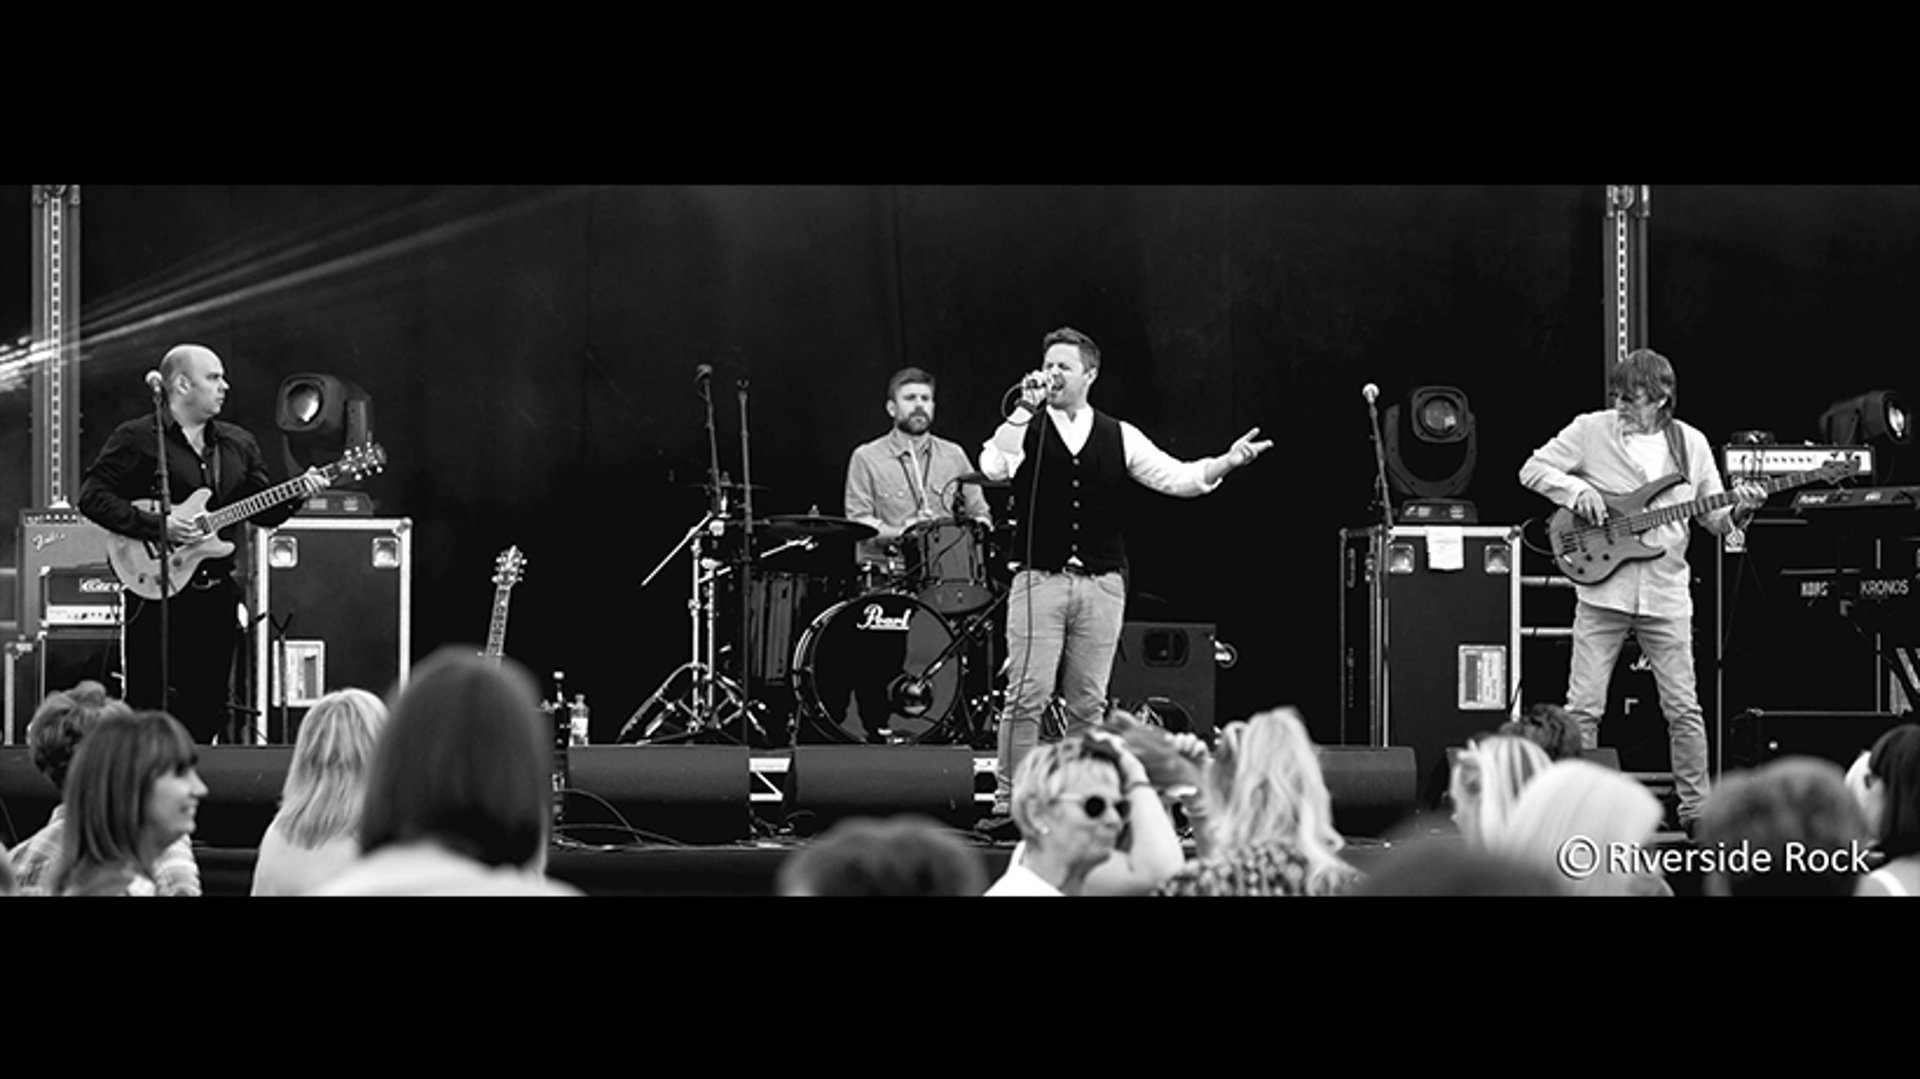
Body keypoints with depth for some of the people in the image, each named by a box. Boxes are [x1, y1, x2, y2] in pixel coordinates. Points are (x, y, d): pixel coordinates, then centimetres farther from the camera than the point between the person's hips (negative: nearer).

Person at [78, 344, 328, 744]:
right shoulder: (137, 439, -4)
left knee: (209, 714, 7)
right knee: (155, 708, -8)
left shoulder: (239, 444, 15)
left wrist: (297, 493, -4)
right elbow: (93, 497, -10)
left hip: (217, 594, 6)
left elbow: (265, 512, 16)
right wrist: (157, 526, -18)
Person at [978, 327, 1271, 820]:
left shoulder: (1119, 437, 10)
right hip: (1038, 580, -2)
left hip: (1101, 586, 2)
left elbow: (1176, 477, 5)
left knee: (1087, 702, 5)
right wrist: (1026, 409, -21)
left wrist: (1228, 462, -9)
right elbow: (992, 465, -16)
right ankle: (1008, 802, -1)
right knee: (1028, 696, -8)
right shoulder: (1026, 431, 4)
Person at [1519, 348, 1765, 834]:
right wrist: (1575, 490, -13)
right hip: (1602, 591, -1)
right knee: (1583, 708, -3)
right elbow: (1533, 469, 3)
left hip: (1666, 596, 2)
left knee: (1684, 710, 3)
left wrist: (1738, 511, -9)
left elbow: (1714, 519, 12)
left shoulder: (1691, 444, 7)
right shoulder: (1591, 430, 0)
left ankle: (1695, 808, 13)